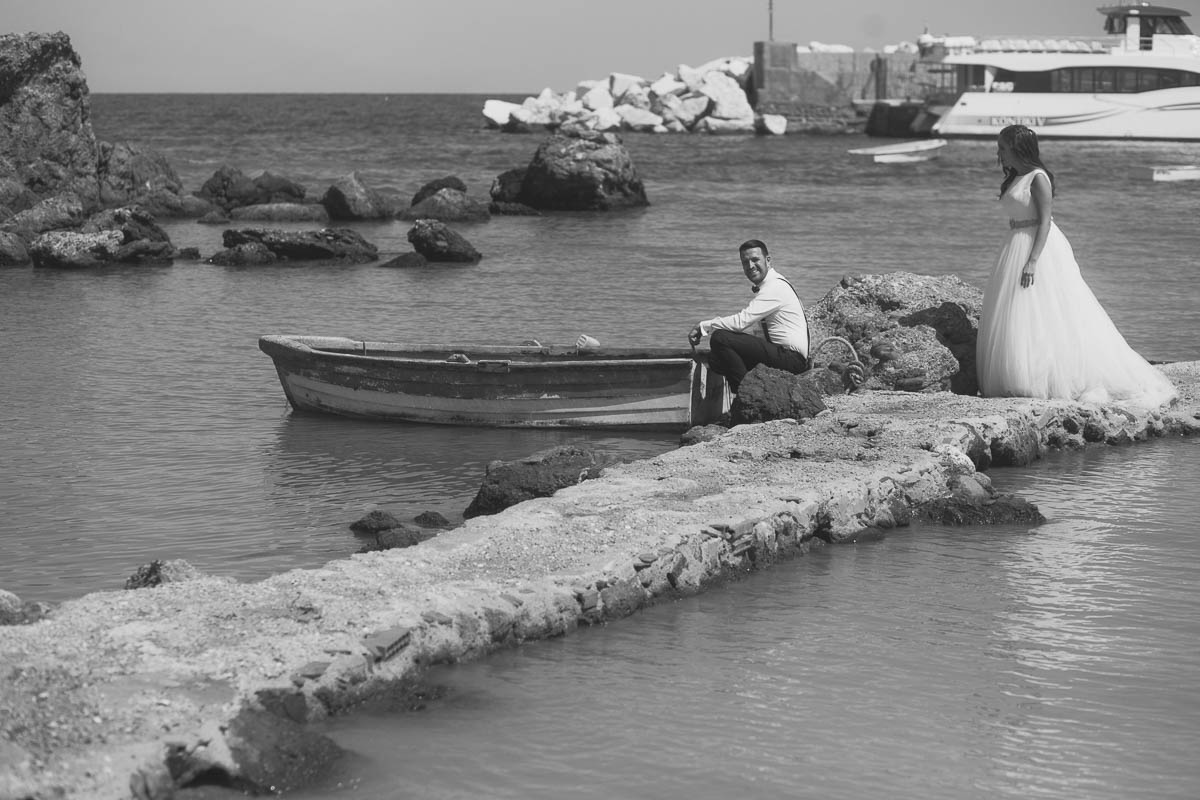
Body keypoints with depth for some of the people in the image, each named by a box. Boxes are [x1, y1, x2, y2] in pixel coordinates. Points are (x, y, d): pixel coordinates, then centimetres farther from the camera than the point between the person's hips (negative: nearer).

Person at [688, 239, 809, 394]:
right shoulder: (767, 285, 18)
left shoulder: (775, 287, -14)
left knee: (719, 339, -19)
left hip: (792, 360, -10)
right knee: (716, 360, 5)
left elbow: (741, 321, -19)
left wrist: (703, 326, -9)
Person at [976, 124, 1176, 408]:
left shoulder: (1038, 178, -12)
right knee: (1015, 322, 7)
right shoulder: (1014, 179, 15)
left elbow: (1045, 221, -17)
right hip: (1017, 248, 10)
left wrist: (1032, 261, -25)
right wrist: (1015, 261, 21)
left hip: (1040, 247, -10)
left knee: (1045, 318, -9)